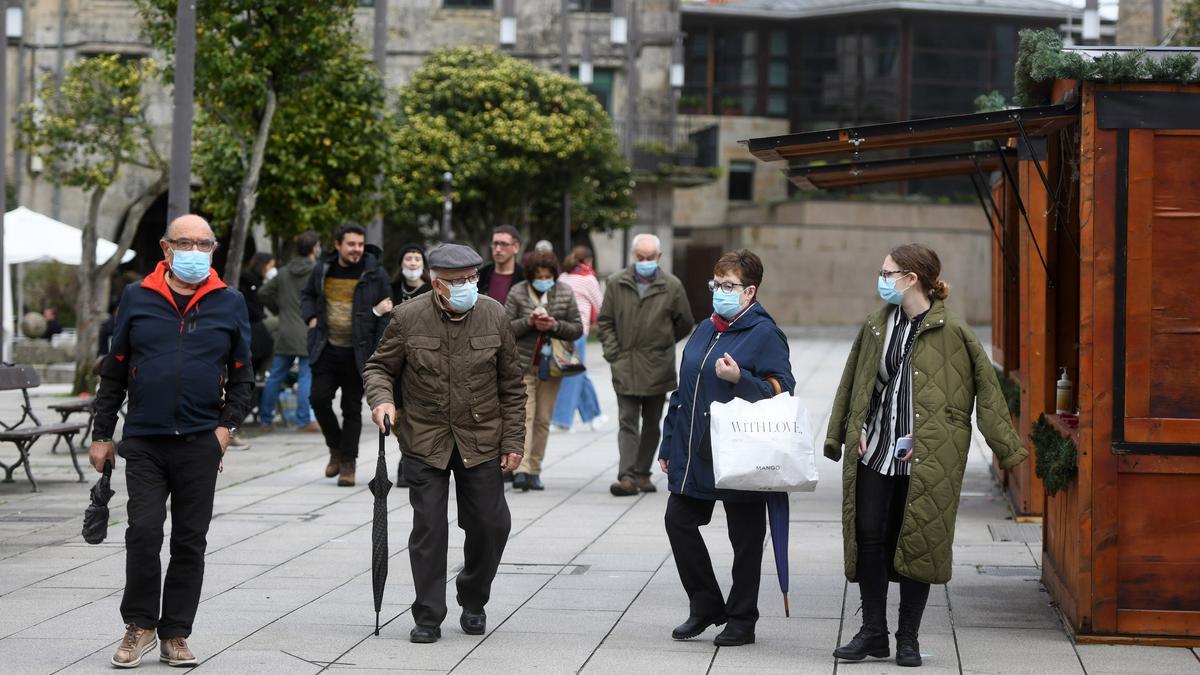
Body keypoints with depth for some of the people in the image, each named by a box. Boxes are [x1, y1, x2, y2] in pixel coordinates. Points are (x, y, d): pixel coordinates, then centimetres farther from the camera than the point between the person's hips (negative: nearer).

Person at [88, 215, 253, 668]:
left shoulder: (229, 304, 6)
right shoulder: (137, 299, 5)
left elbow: (242, 376, 12)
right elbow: (114, 372, 10)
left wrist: (227, 426, -2)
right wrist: (102, 435, 8)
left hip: (201, 443, 1)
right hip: (144, 443, -1)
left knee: (189, 542, 5)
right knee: (143, 533, -9)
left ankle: (175, 635, 14)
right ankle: (140, 626, 7)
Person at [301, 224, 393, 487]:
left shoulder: (375, 274, -3)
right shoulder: (322, 270, 5)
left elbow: (387, 312, 0)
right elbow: (307, 295, 23)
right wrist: (311, 317, 4)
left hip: (358, 354, -2)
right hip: (326, 350, 2)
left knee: (352, 409, 3)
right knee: (319, 398, -9)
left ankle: (348, 463, 12)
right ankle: (336, 448, 14)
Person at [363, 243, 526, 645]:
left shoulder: (494, 316, -1)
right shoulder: (408, 318, -7)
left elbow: (511, 385, 5)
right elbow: (379, 367, 4)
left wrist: (513, 441, 2)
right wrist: (382, 399, -17)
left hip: (481, 441, 2)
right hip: (425, 442, -1)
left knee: (491, 524, 2)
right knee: (428, 528, -2)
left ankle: (473, 603, 26)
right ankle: (428, 618, 8)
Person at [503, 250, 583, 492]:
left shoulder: (565, 293, 2)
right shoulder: (517, 293, -3)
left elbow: (577, 329, 4)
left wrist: (555, 325, -15)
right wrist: (528, 322, -20)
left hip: (551, 366, 3)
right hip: (523, 365, -3)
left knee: (543, 420, 6)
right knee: (524, 416, -14)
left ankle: (534, 471, 13)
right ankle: (521, 470, -22)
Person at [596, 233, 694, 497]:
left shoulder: (672, 286, 1)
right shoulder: (616, 283, 3)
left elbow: (684, 324, 11)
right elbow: (605, 322, 8)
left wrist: (660, 345, 10)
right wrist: (613, 351, -2)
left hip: (657, 367, 1)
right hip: (625, 366, -1)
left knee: (652, 423, 10)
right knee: (628, 421, -7)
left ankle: (642, 472, 21)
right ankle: (627, 477, -14)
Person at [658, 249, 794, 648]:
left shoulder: (764, 334, -9)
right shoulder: (704, 331, 13)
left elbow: (783, 390, -14)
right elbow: (683, 391, 19)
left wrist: (740, 379, -27)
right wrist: (669, 445, 18)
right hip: (693, 455, 7)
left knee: (745, 537, 3)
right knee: (679, 521, 7)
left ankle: (741, 621, 14)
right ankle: (705, 606, 21)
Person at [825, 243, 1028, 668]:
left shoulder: (950, 331, -5)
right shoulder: (876, 326, 11)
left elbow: (986, 388, -4)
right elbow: (852, 383, 20)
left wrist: (1007, 447, -6)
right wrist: (840, 435, 17)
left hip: (926, 457, -5)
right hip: (875, 452, 5)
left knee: (919, 542, 0)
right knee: (870, 537, 0)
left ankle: (908, 639, 10)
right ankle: (873, 633, 9)